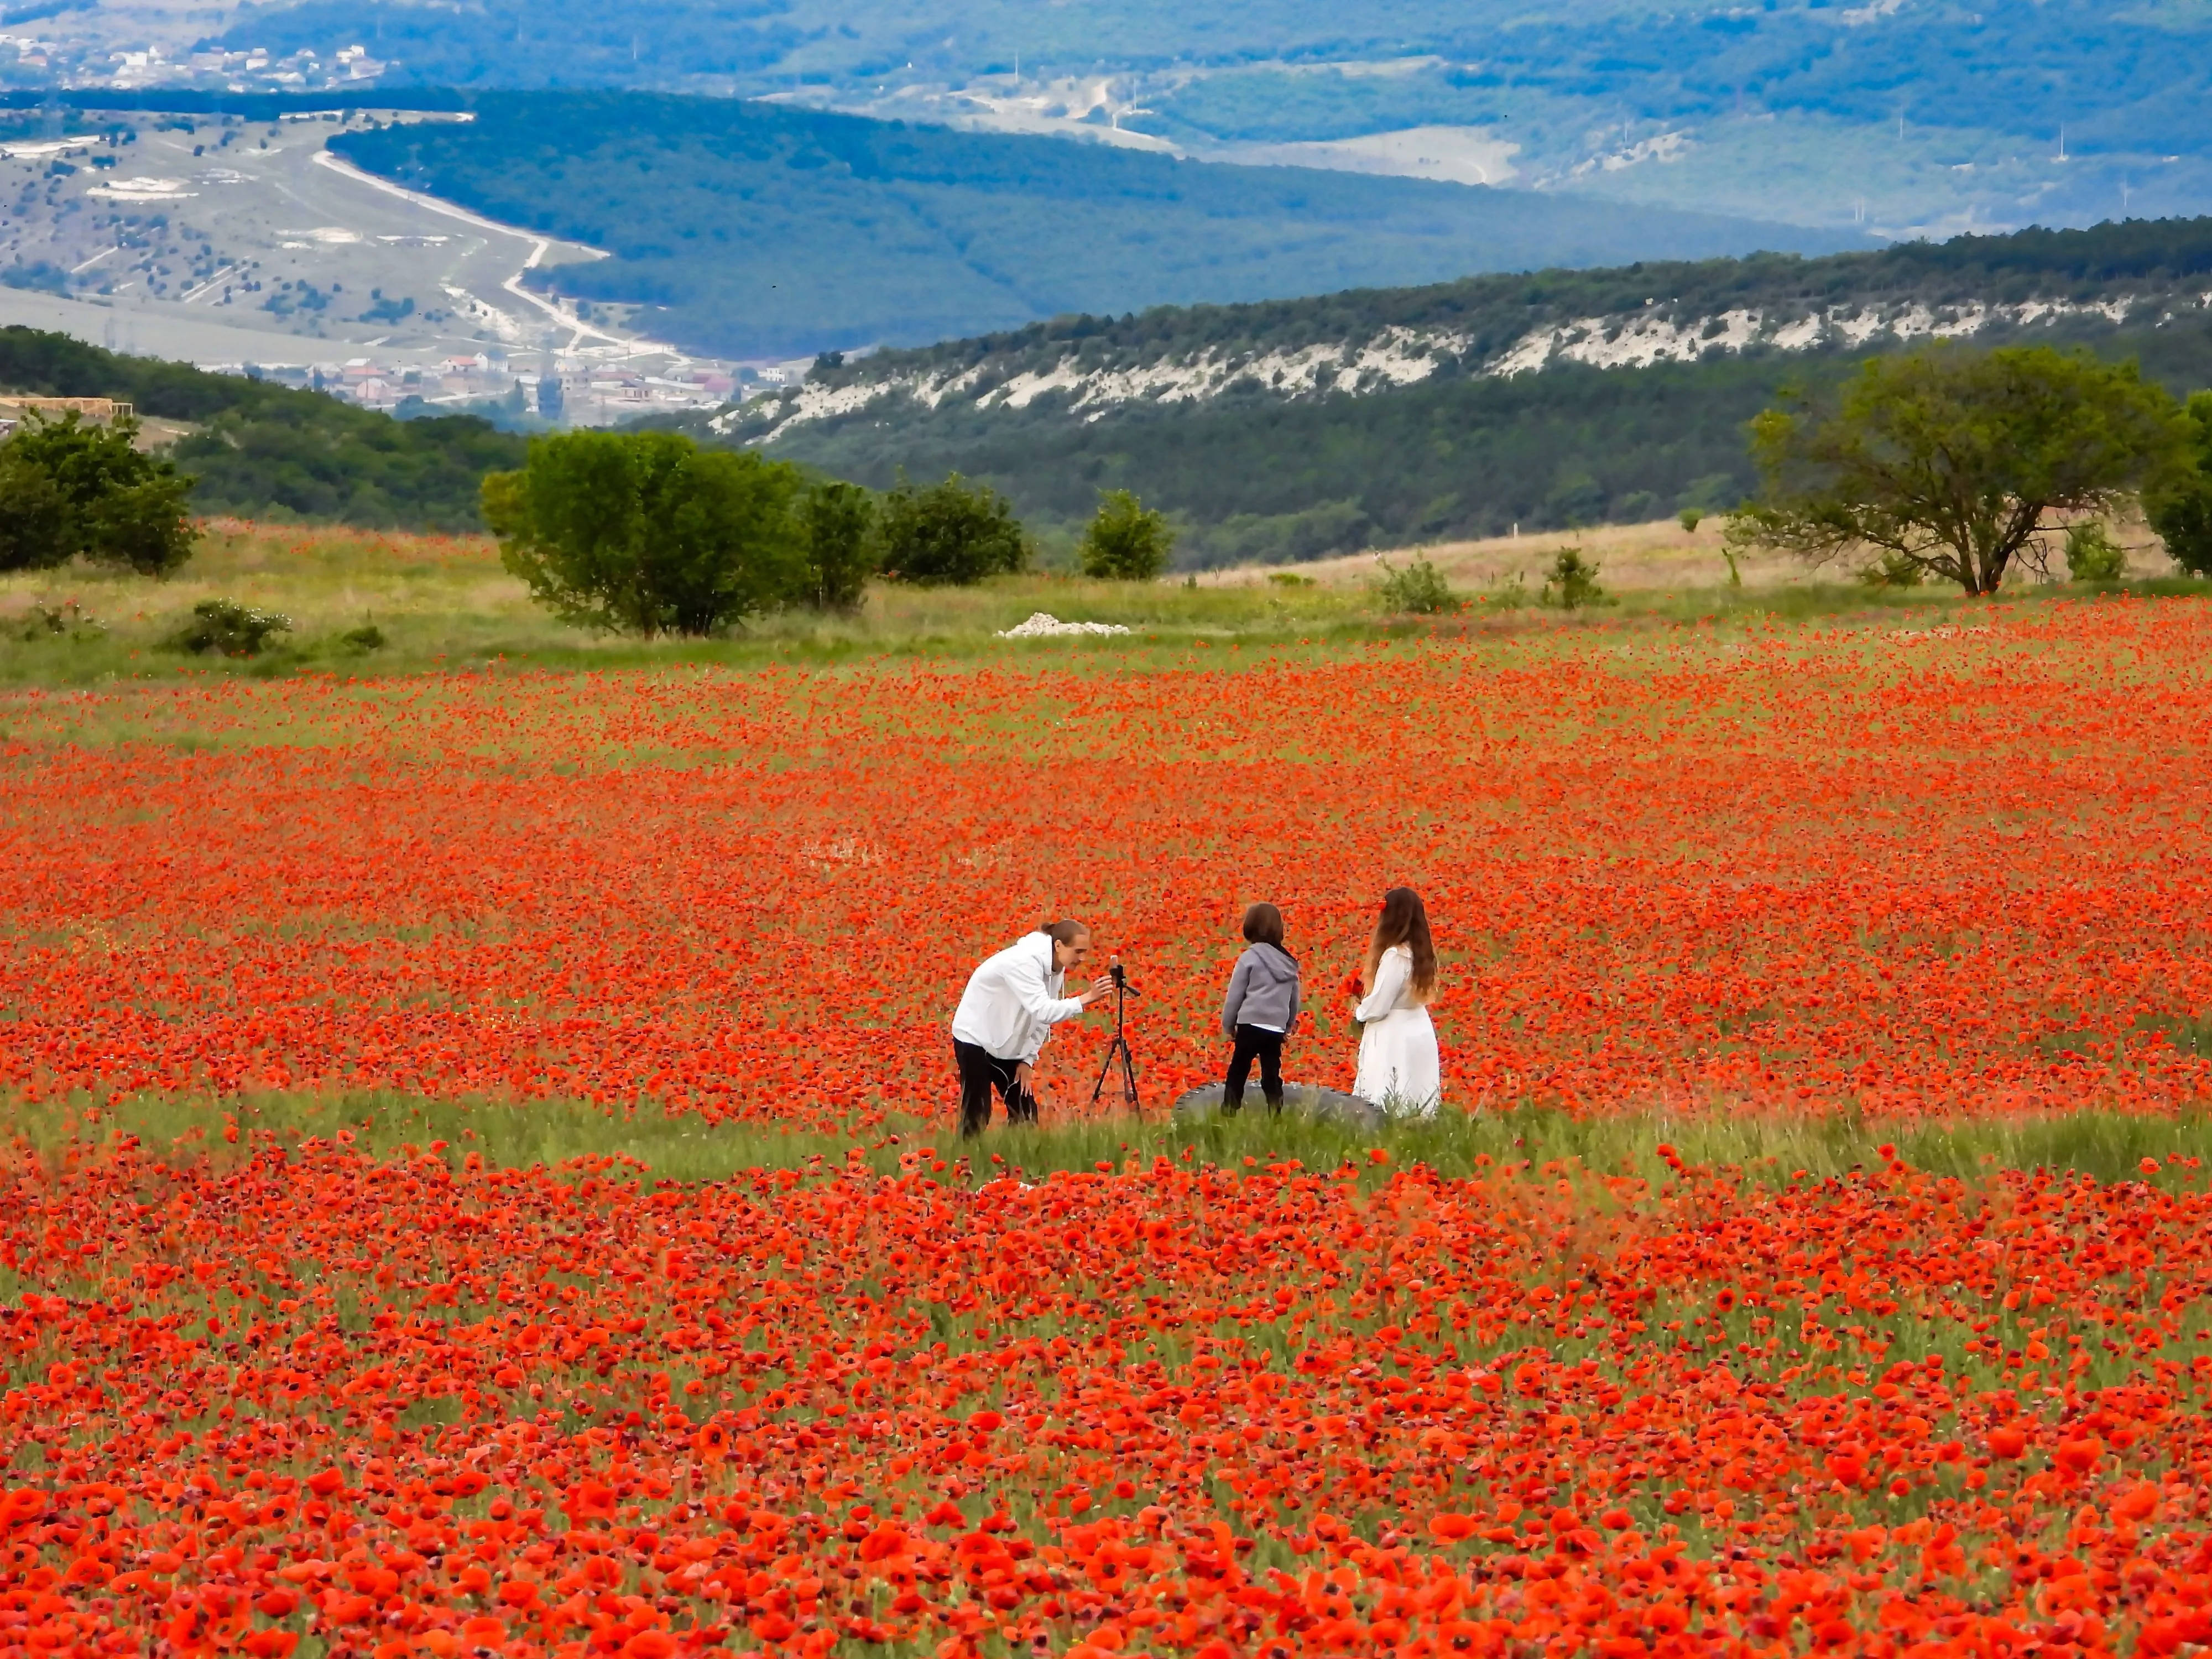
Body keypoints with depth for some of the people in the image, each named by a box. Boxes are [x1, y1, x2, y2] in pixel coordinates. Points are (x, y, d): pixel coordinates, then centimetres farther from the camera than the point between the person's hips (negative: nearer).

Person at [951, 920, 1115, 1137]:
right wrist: (1086, 999, -47)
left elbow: (1043, 1017, 4)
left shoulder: (1056, 969, -3)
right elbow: (1043, 1011, -40)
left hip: (1007, 1044, 8)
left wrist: (1028, 1060, -3)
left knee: (1025, 1113, 3)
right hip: (976, 1037, -8)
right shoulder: (1024, 962, -30)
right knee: (977, 1113, -9)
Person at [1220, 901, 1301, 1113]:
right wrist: (1288, 1026, 30)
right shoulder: (1289, 962, 11)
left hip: (1251, 1024, -5)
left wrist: (1228, 1025, 10)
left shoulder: (1250, 957, -6)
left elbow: (1235, 995, -2)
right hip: (1276, 1029, 5)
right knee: (1272, 1077, 8)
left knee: (1237, 1074, 2)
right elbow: (1294, 999, 19)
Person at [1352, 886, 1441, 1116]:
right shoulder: (1423, 952, 6)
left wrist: (1359, 1012, 3)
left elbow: (1378, 1006, -18)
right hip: (1420, 1033, 9)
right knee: (1417, 1102, 10)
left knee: (1386, 1110, -5)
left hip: (1395, 1037, -9)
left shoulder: (1395, 956, -19)